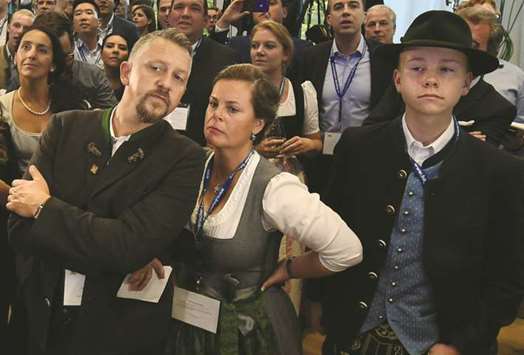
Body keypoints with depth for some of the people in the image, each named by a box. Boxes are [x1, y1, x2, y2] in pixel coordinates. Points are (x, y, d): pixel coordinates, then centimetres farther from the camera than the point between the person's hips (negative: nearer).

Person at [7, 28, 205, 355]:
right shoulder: (66, 128, -3)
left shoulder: (185, 159, -12)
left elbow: (130, 245, -23)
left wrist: (45, 208, -13)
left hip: (120, 329, -2)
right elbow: (20, 228, -11)